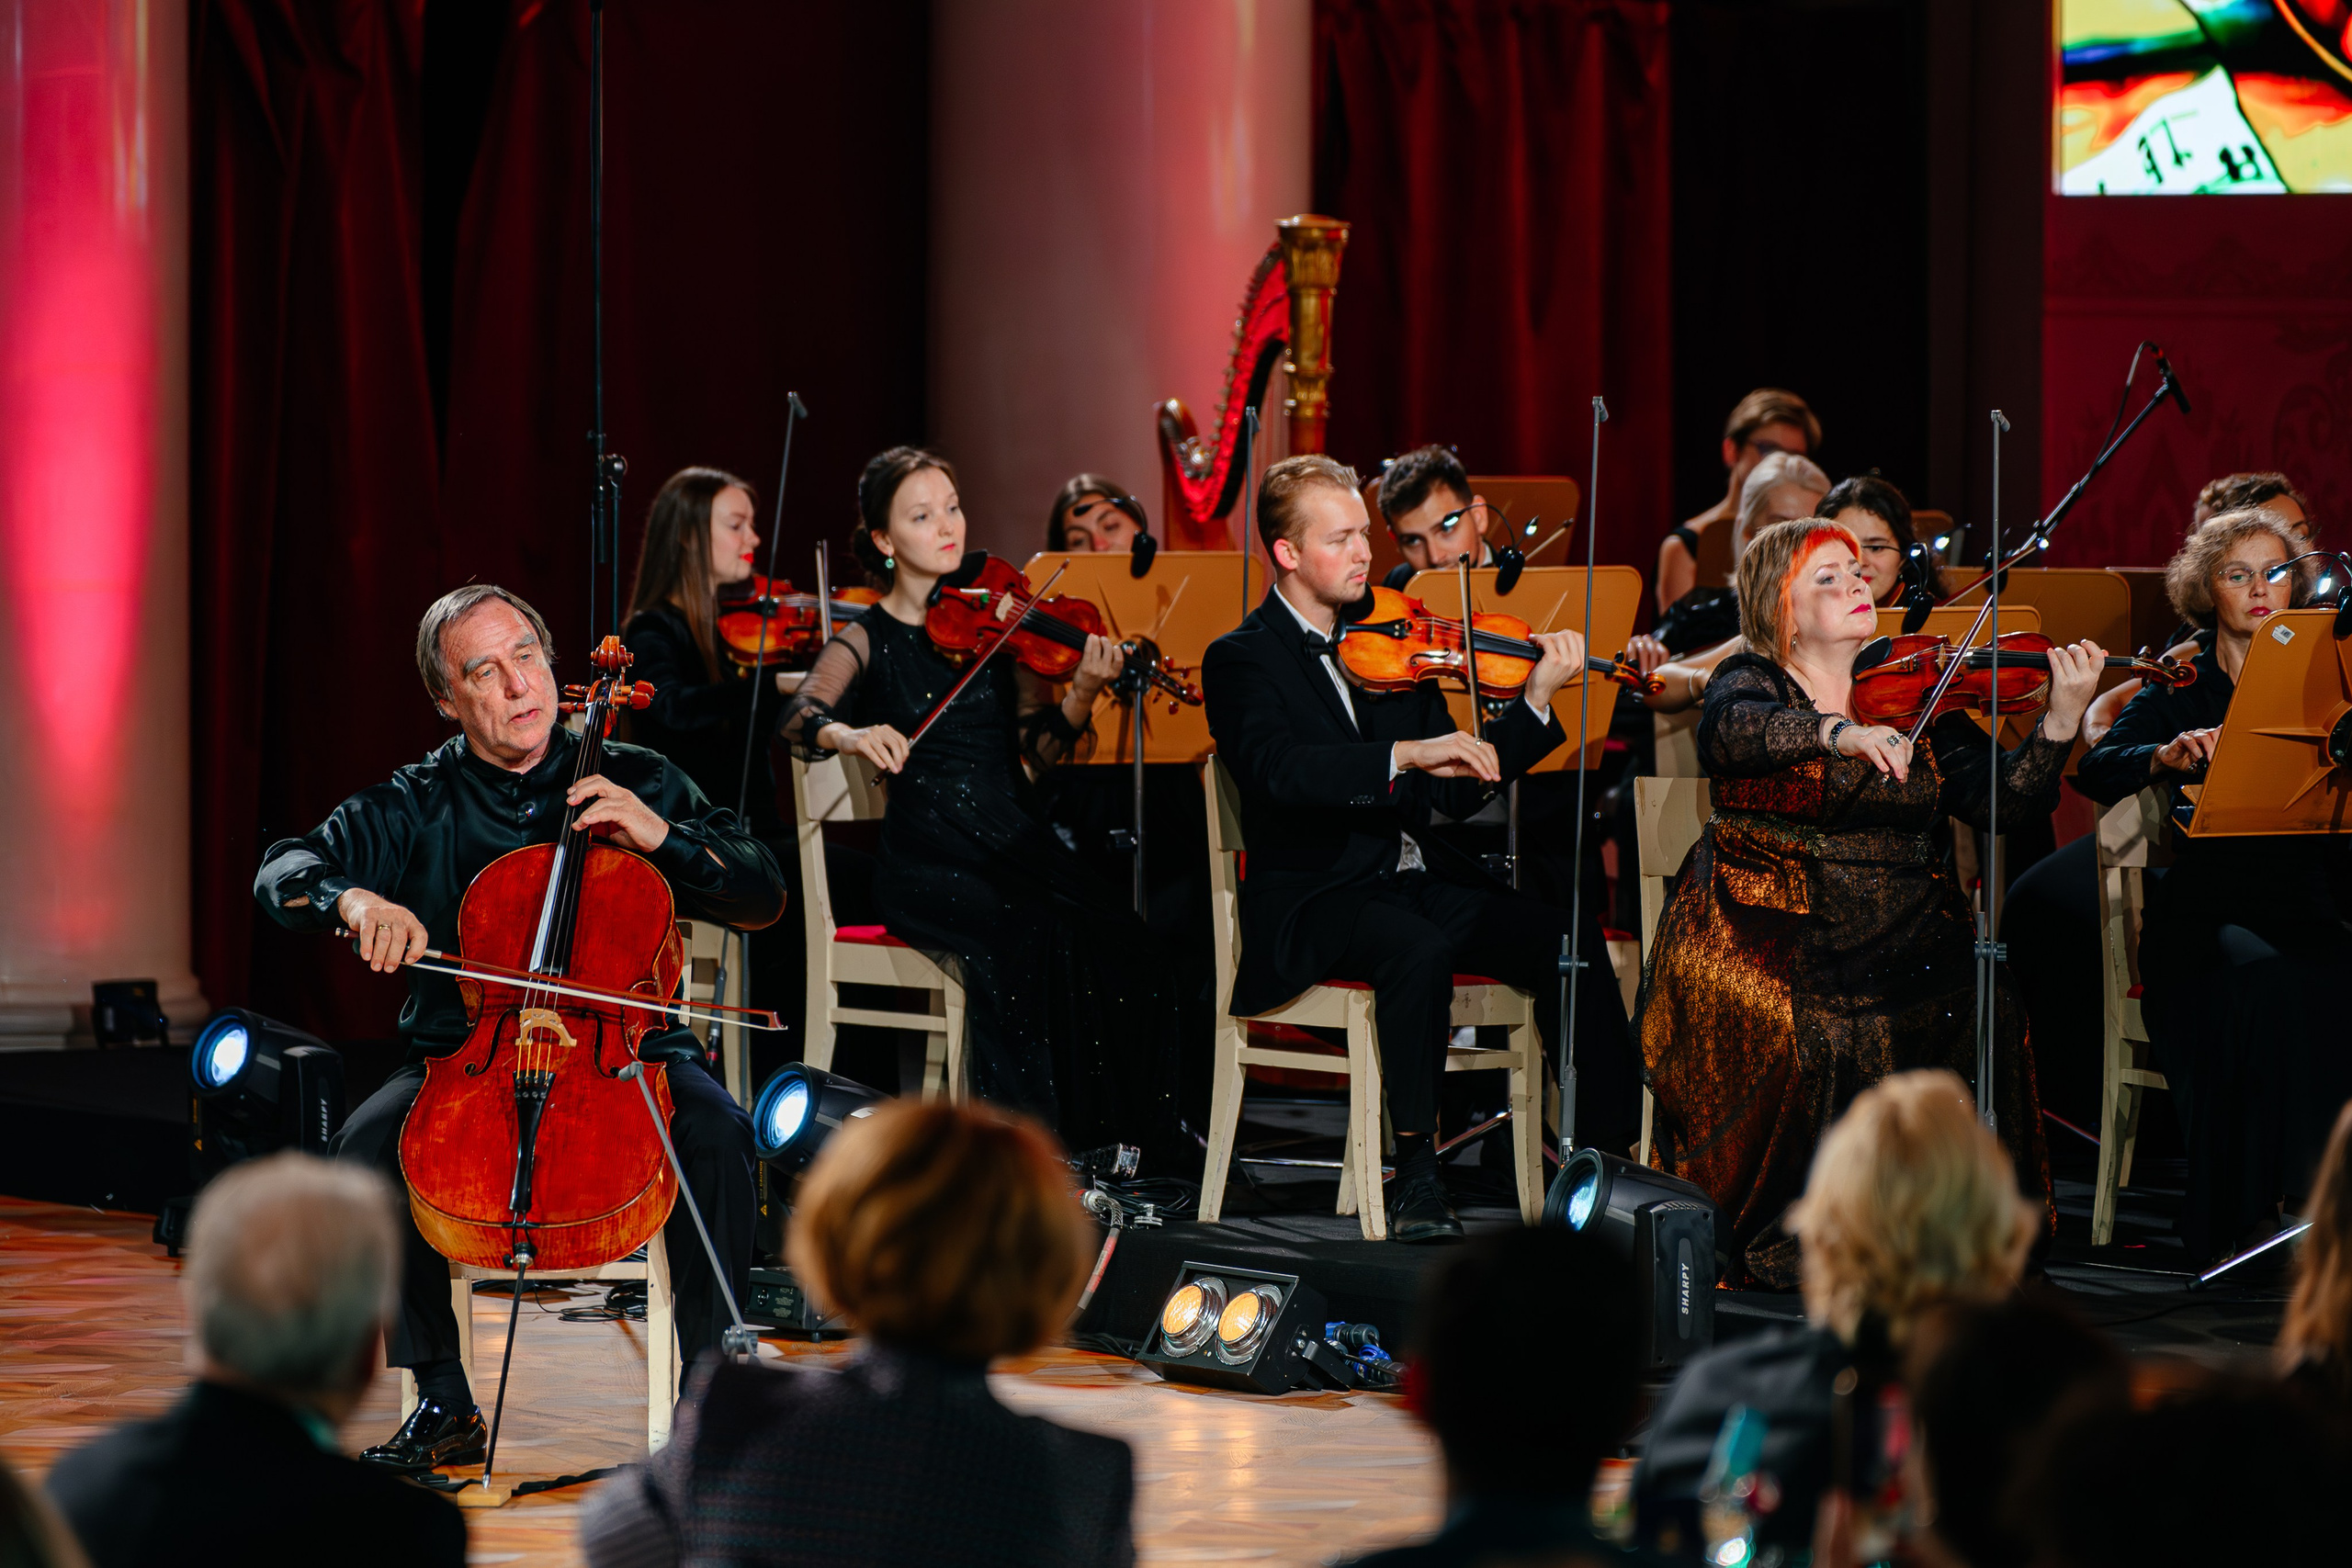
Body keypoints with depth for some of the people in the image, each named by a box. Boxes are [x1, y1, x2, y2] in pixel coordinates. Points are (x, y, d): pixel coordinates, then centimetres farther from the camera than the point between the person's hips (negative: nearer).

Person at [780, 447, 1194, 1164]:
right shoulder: (869, 641, 6)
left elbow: (1039, 748, 4)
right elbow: (801, 717, -12)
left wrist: (1080, 696, -16)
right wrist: (849, 735, -34)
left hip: (1018, 839, 3)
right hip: (928, 857, -3)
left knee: (1118, 936, -26)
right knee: (1024, 936, -33)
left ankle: (1147, 1137, -14)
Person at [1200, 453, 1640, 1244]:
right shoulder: (1241, 659, -2)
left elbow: (1458, 793, 11)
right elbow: (1277, 768, -24)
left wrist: (1537, 701, -1)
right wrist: (1406, 754, -35)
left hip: (1421, 881, 6)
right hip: (1317, 897, -6)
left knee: (1571, 940, -17)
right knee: (1420, 948, -36)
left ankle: (1608, 1157, -12)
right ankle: (1415, 1175, -25)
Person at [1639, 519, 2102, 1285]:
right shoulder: (1752, 682, 3)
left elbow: (1998, 798, 2)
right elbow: (1731, 732, -22)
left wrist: (2061, 720, -14)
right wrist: (1838, 732, -39)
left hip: (1899, 933, 3)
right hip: (1767, 930, -3)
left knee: (1979, 1012, -24)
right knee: (1788, 1024, -32)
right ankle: (1767, 1236, -11)